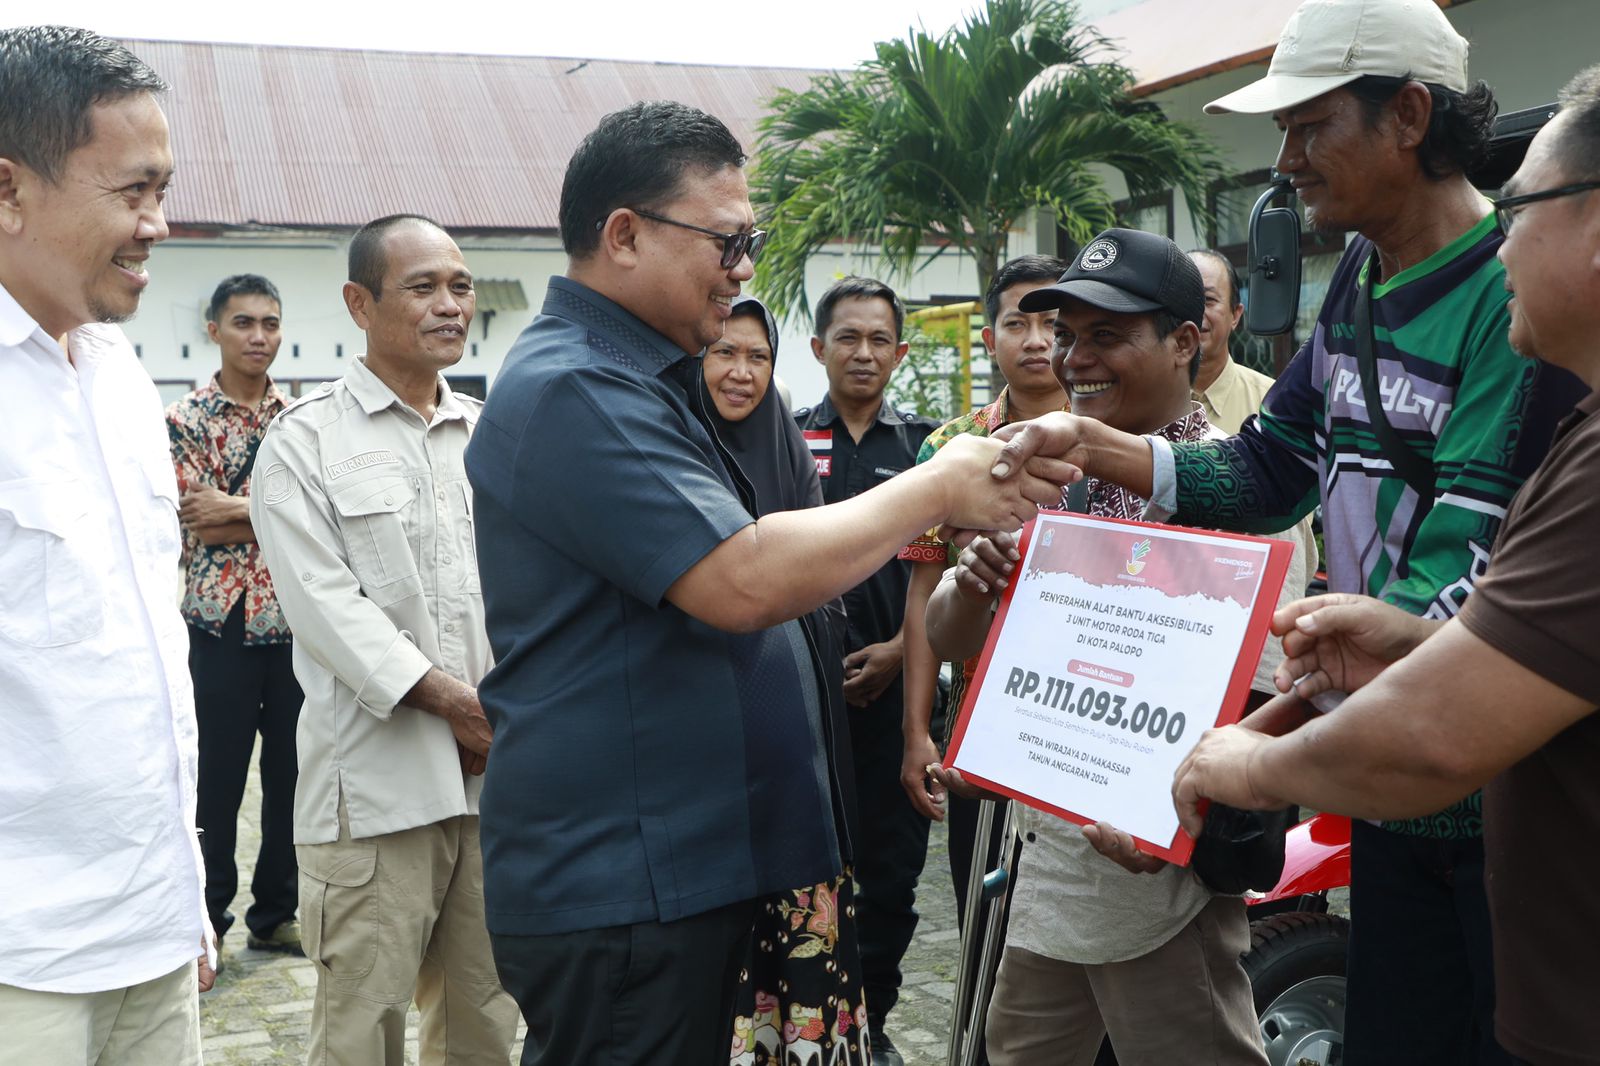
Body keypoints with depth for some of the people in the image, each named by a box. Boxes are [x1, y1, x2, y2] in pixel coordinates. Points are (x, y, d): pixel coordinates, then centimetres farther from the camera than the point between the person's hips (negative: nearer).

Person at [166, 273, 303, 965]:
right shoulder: (187, 420, -2)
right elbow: (194, 525, -11)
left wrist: (234, 508, -14)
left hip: (295, 623, 4)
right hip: (223, 625, -3)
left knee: (291, 776, 10)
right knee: (218, 780, 5)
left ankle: (276, 914, 24)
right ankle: (209, 920, 20)